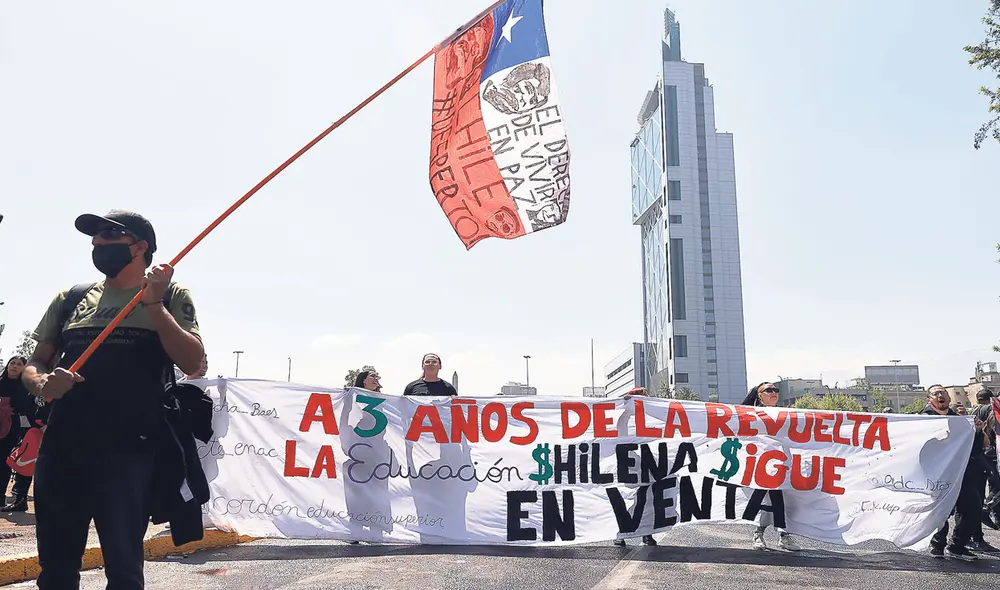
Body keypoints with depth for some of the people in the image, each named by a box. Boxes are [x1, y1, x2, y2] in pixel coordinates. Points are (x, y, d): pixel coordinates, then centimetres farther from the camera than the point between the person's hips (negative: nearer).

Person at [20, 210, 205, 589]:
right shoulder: (71, 298, 16)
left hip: (130, 453, -4)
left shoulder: (169, 297, 5)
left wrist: (154, 304, -13)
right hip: (61, 449, 4)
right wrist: (42, 383, -7)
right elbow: (34, 365, 17)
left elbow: (192, 363, -6)